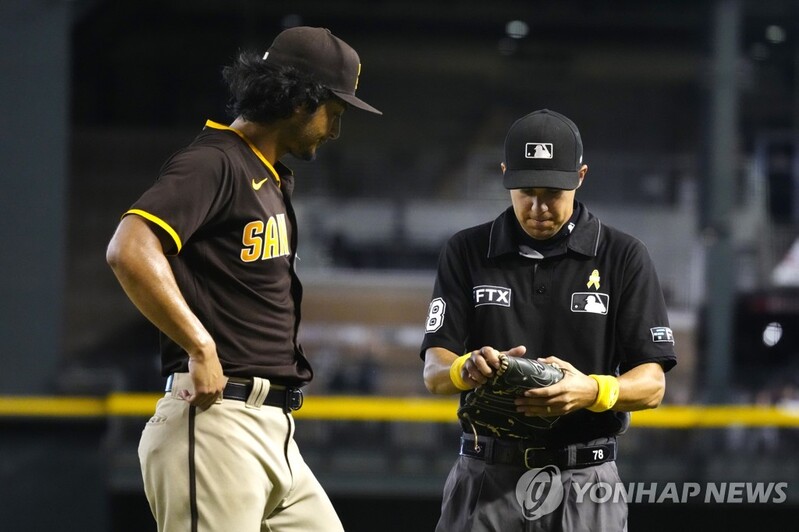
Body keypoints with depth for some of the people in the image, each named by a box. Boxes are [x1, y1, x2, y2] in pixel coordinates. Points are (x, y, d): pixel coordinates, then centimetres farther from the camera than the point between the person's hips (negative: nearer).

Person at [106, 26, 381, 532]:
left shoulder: (273, 178, 21)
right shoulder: (213, 163, -10)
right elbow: (130, 250, -25)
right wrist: (201, 348, -23)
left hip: (273, 431, 10)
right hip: (216, 423, -10)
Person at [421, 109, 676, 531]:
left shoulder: (623, 257, 2)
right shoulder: (467, 252, 6)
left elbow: (652, 385, -3)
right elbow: (434, 373, 0)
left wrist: (590, 391, -24)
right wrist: (468, 369, -25)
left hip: (584, 485, -1)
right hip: (486, 478, 1)